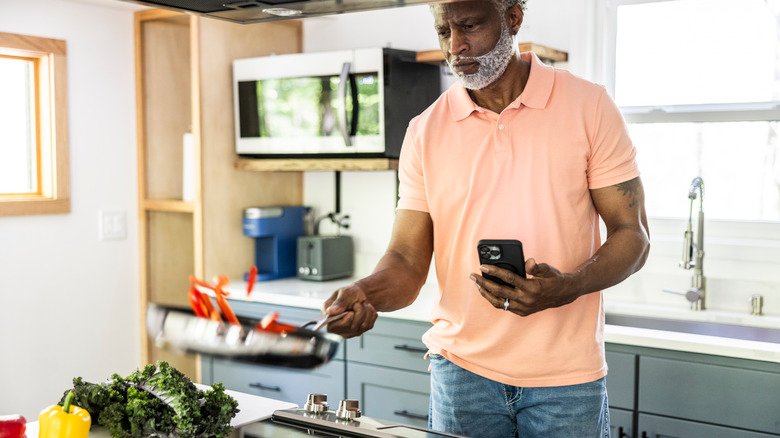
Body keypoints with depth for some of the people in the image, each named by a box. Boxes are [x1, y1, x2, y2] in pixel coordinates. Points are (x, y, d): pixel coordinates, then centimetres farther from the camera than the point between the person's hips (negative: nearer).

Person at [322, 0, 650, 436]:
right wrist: (364, 294, -22)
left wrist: (567, 287, -22)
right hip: (461, 368, 2)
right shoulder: (425, 132, 1)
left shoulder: (588, 106, -4)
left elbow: (633, 236, -4)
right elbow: (408, 261, -1)